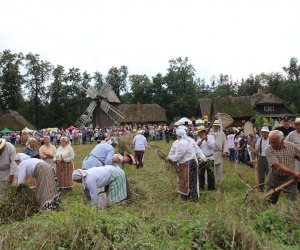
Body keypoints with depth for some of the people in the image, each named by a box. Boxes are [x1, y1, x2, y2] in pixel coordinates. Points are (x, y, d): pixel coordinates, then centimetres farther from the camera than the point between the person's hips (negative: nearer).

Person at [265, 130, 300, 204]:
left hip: (289, 179, 1)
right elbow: (277, 166, -23)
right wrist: (293, 172, -29)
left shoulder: (292, 146, -5)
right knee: (269, 202, 8)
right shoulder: (269, 150, -15)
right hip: (274, 179, -1)